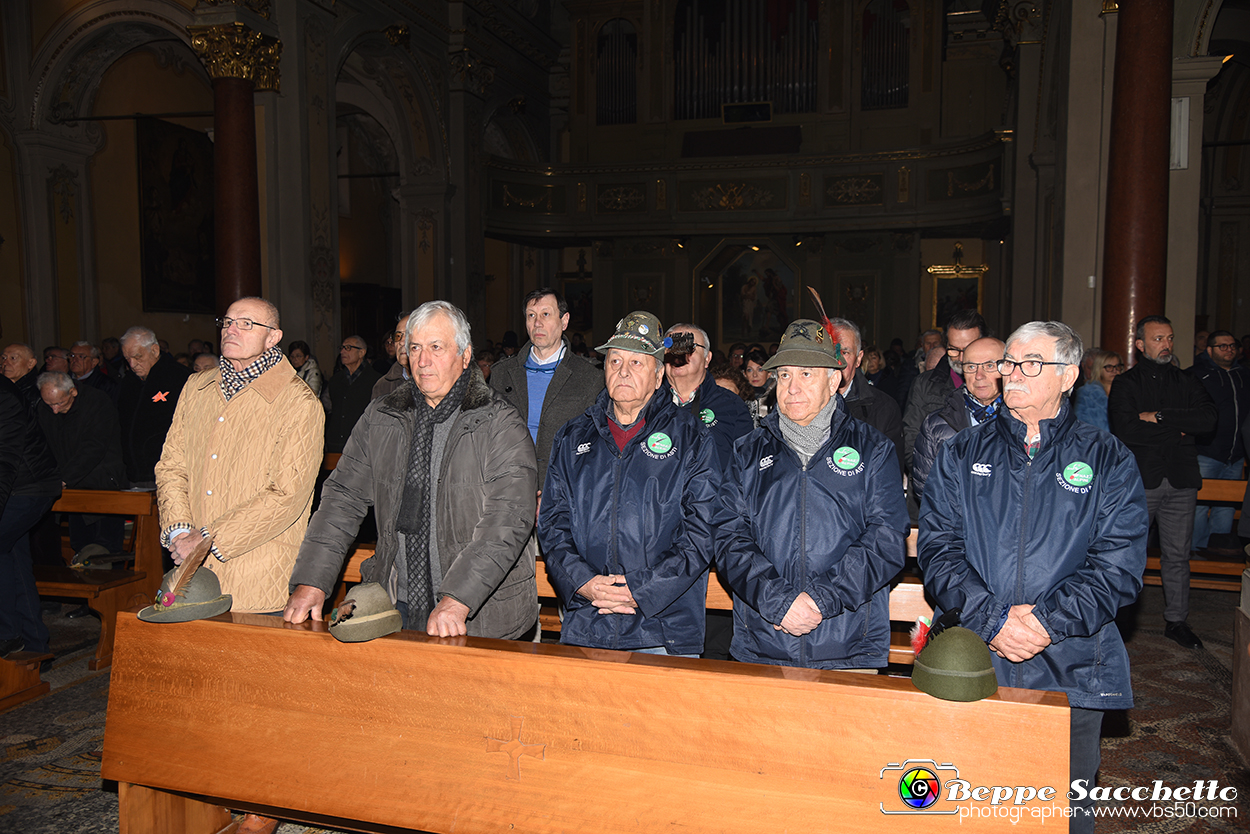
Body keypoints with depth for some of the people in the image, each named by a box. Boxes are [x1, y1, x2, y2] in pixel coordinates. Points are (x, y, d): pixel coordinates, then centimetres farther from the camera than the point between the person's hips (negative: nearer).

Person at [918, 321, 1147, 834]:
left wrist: (1049, 619, -16)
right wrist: (991, 618, -15)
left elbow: (1120, 564, -4)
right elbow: (937, 545, -2)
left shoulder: (1108, 462, 4)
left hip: (1070, 673, 0)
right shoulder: (961, 455, 7)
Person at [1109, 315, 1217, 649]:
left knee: (1177, 553, 9)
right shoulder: (1126, 383, 3)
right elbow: (1126, 430, -12)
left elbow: (1209, 418, -4)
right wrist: (1177, 431, -6)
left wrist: (1160, 417, -11)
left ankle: (1176, 620, 19)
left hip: (1180, 480, 4)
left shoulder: (1186, 382, 14)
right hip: (1140, 480, -3)